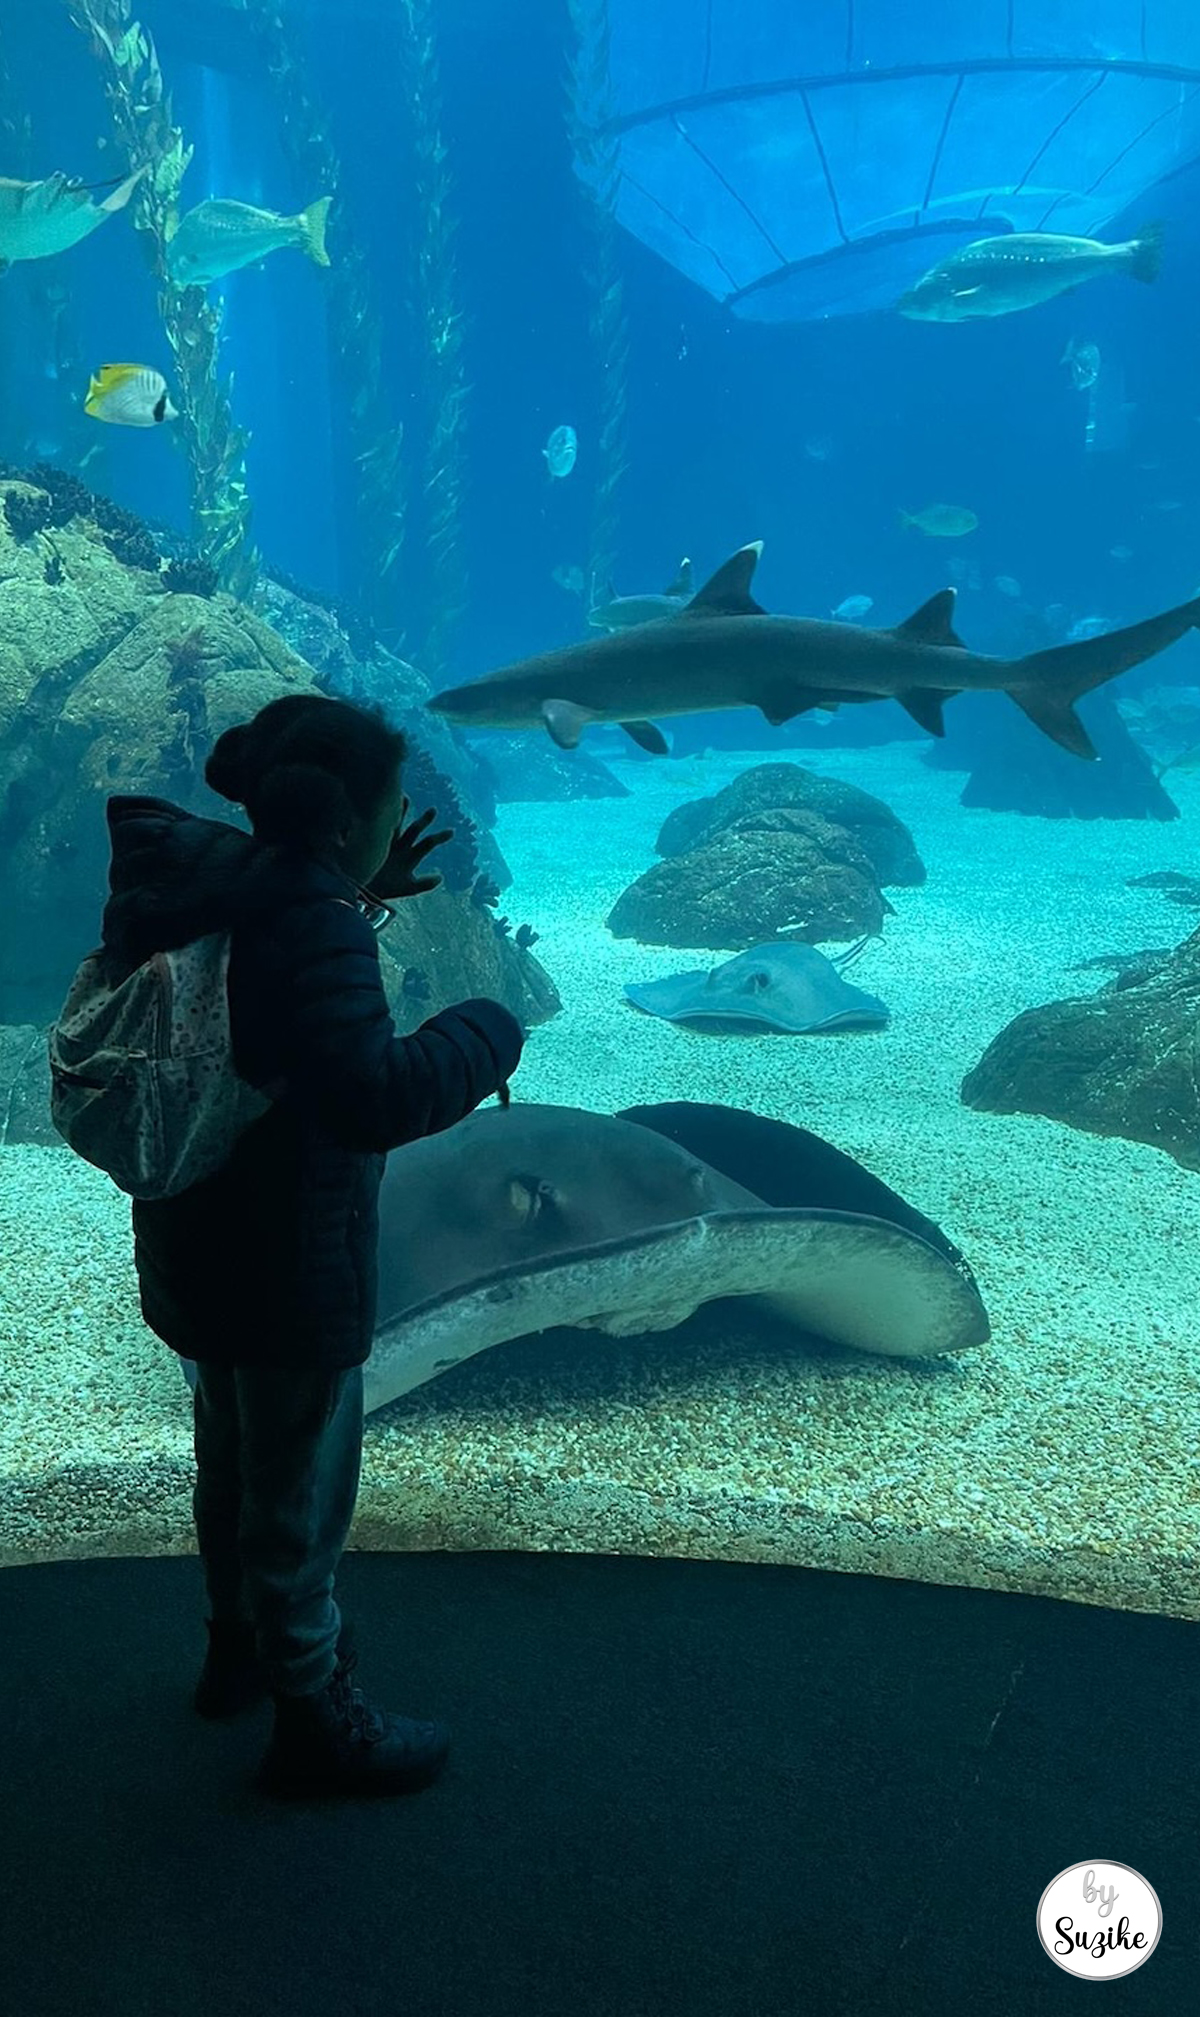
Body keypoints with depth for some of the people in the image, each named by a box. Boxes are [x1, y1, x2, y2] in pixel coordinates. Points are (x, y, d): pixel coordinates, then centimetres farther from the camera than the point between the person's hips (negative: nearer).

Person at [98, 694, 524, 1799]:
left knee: (233, 1457, 28)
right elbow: (373, 1096, -38)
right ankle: (315, 1720, 32)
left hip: (193, 1245, 9)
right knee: (298, 1495, 11)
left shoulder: (197, 872, -2)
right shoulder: (312, 925, -28)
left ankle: (242, 1643, 51)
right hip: (290, 1270, -9)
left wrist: (359, 894, 7)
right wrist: (488, 1029, -22)